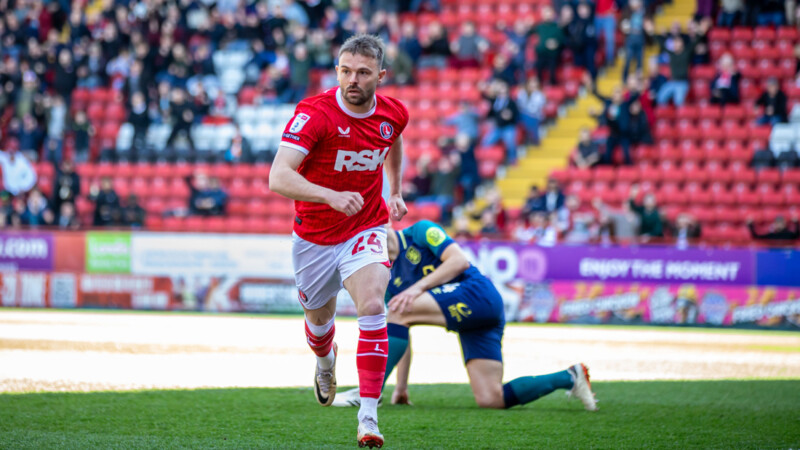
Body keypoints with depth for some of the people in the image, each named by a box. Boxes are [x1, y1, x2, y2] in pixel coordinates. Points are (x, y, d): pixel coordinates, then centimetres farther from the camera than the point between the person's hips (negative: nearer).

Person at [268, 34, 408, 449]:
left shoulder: (393, 114, -8)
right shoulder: (314, 114, -24)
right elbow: (278, 178, -36)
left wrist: (395, 193, 16)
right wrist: (331, 196, -49)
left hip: (366, 230, 1)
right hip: (314, 236, -1)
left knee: (372, 308, -23)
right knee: (319, 319, 18)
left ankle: (368, 416, -24)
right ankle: (325, 363, 57)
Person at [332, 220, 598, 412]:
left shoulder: (420, 232, 2)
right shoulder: (391, 281, 22)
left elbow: (459, 260, -11)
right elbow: (399, 337, 23)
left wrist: (418, 287, -18)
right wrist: (401, 386, 19)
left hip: (476, 292, -9)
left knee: (399, 313, -21)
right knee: (490, 400, -6)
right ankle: (568, 378, 8)